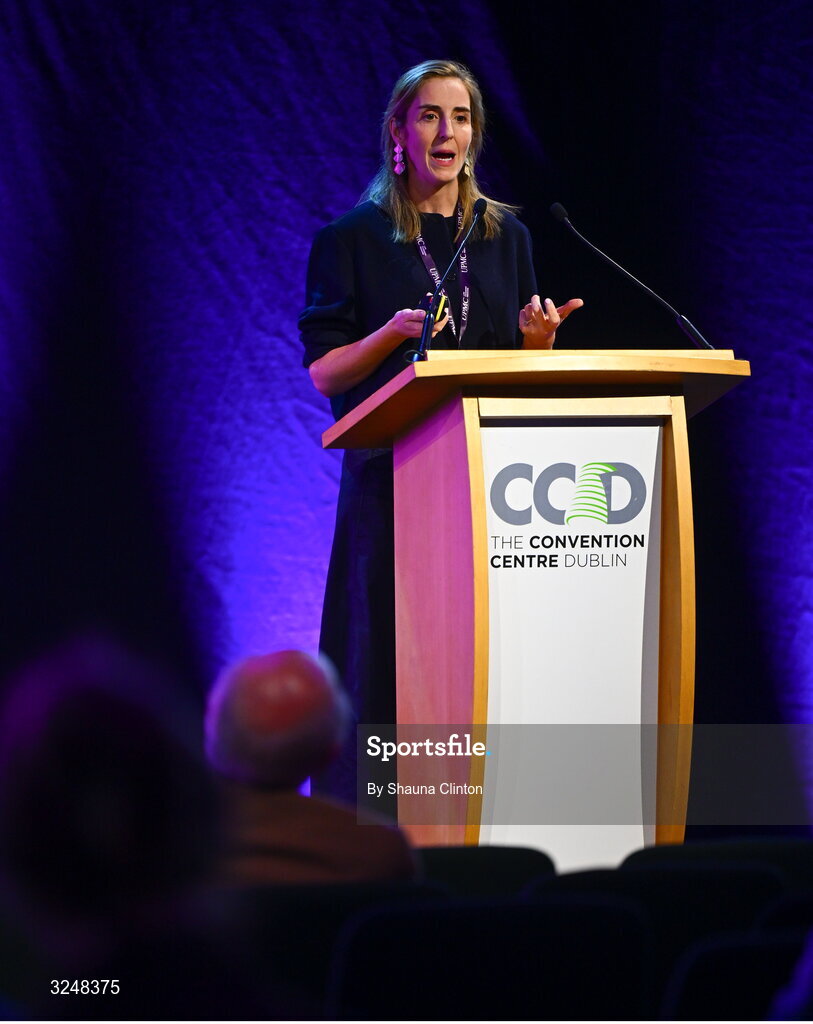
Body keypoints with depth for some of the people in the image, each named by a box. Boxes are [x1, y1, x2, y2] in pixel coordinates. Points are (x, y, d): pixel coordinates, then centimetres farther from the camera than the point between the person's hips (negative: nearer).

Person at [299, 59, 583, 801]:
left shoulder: (505, 236, 13)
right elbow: (324, 372, -2)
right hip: (395, 476, -3)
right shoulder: (353, 238, 1)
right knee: (391, 652, -5)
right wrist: (394, 330, -18)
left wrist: (538, 339, -6)